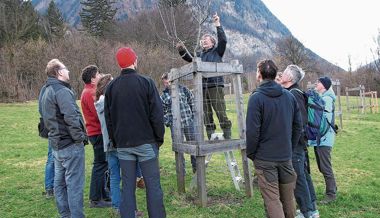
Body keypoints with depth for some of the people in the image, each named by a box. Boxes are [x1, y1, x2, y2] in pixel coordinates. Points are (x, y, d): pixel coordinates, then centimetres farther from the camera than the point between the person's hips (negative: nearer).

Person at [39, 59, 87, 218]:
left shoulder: (46, 92, 16)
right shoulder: (62, 91, -16)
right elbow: (71, 118, -25)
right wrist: (80, 138, -17)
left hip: (56, 143, 10)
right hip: (70, 144, -10)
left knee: (60, 181, 16)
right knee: (74, 183, -3)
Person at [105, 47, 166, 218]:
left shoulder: (111, 87, 5)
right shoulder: (146, 82, -7)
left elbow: (108, 118, 9)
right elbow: (157, 114, -9)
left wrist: (116, 141, 17)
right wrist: (159, 138, 1)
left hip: (123, 145, 4)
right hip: (146, 142, -4)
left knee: (128, 186, 11)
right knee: (153, 185, 4)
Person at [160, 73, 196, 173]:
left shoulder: (183, 89, 2)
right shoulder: (163, 96, 3)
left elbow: (192, 101, 9)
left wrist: (193, 115, 3)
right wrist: (167, 122, 0)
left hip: (188, 122, 0)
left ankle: (195, 166, 27)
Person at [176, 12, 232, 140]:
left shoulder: (217, 51, 8)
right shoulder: (200, 55, 21)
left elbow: (223, 40, -5)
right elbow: (190, 60, 26)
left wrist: (218, 25, -12)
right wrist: (182, 51, 11)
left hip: (215, 86, -5)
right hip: (202, 87, 5)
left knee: (221, 113, -8)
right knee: (206, 116, 8)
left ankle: (227, 137, 0)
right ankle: (211, 138, 17)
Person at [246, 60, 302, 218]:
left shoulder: (256, 98, -13)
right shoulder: (290, 96, 5)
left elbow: (252, 131, -16)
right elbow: (298, 126, 8)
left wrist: (250, 154, -3)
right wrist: (290, 147, 16)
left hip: (265, 159, -6)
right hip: (286, 157, 6)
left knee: (272, 200, 2)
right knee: (288, 199, 19)